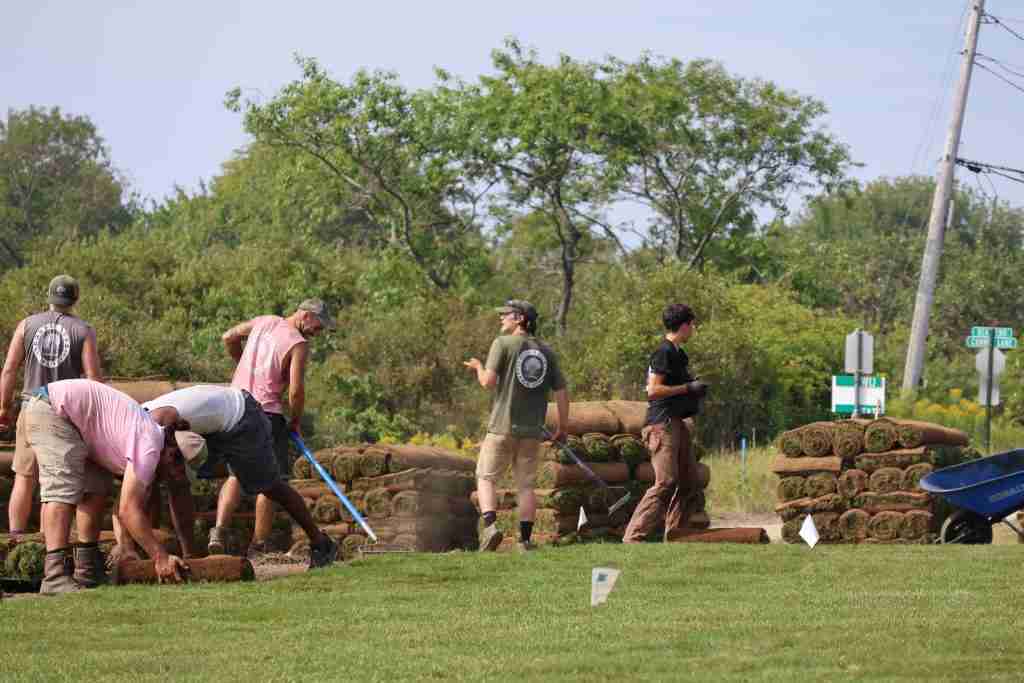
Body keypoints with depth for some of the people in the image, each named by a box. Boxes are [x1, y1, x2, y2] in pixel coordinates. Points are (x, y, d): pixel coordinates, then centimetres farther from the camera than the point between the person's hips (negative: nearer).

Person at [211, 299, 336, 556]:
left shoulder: (262, 322, 10)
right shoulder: (298, 344, -9)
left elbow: (228, 338, 20)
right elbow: (296, 390, -15)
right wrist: (296, 421, 2)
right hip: (265, 412, -6)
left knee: (236, 474, 14)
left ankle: (220, 528, -6)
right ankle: (258, 545, 1)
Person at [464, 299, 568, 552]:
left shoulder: (503, 344, -6)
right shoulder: (547, 352, 9)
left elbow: (489, 381, -14)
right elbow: (562, 393, 7)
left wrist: (478, 367, 7)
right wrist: (562, 428, 16)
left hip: (503, 427, -4)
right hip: (532, 430, 4)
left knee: (486, 477, 5)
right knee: (526, 484, 9)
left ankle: (490, 526, -15)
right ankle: (525, 539, 4)